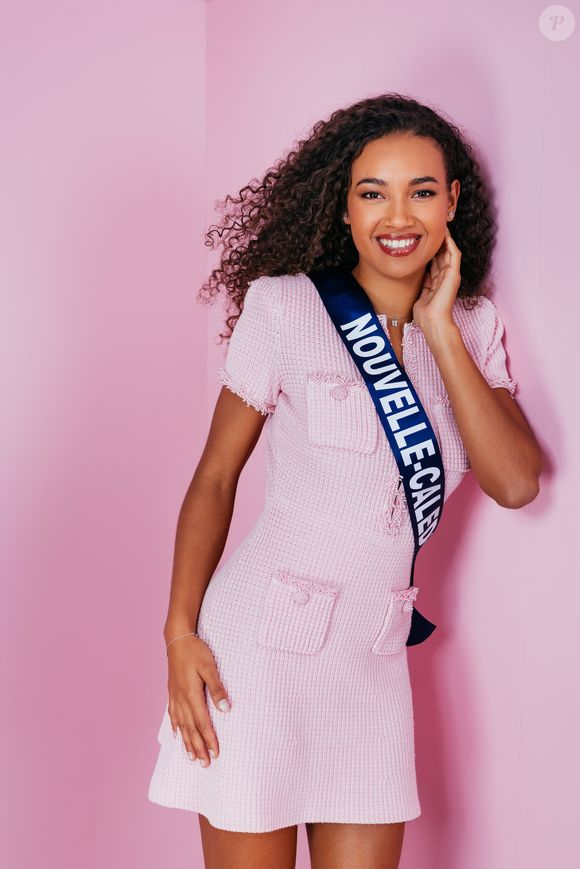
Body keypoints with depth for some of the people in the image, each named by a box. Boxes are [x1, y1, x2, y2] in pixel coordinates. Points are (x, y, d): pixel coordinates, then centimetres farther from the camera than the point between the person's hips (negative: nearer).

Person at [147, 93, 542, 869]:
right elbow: (215, 478, -4)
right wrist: (181, 634, -10)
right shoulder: (284, 307, -8)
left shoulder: (473, 326, 5)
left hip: (375, 664, 4)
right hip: (262, 648, -4)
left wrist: (439, 331, -10)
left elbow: (516, 483, -8)